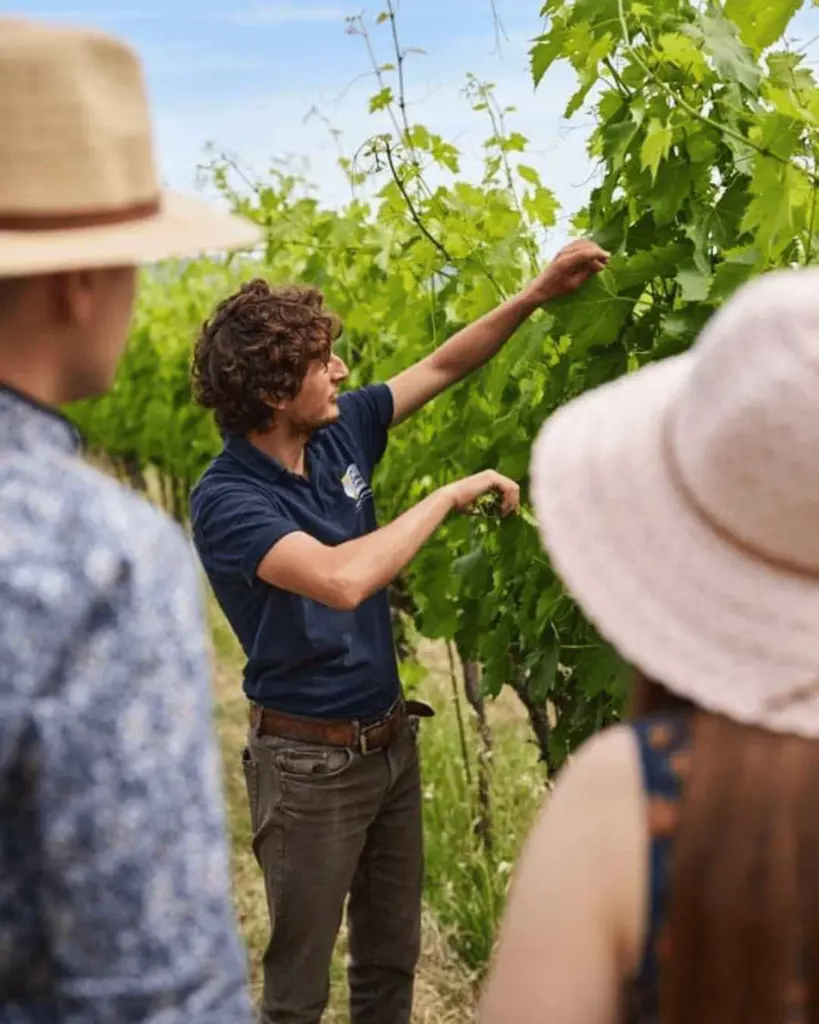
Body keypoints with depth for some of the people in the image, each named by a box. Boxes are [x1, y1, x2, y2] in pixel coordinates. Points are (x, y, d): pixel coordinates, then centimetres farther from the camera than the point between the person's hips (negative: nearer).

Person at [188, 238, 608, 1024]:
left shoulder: (340, 429, -3)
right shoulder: (225, 501, -24)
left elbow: (443, 367, 9)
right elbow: (342, 579, -39)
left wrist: (537, 294, 1)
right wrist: (453, 494, -30)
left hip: (390, 739, 7)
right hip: (309, 761, -7)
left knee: (392, 958, 21)